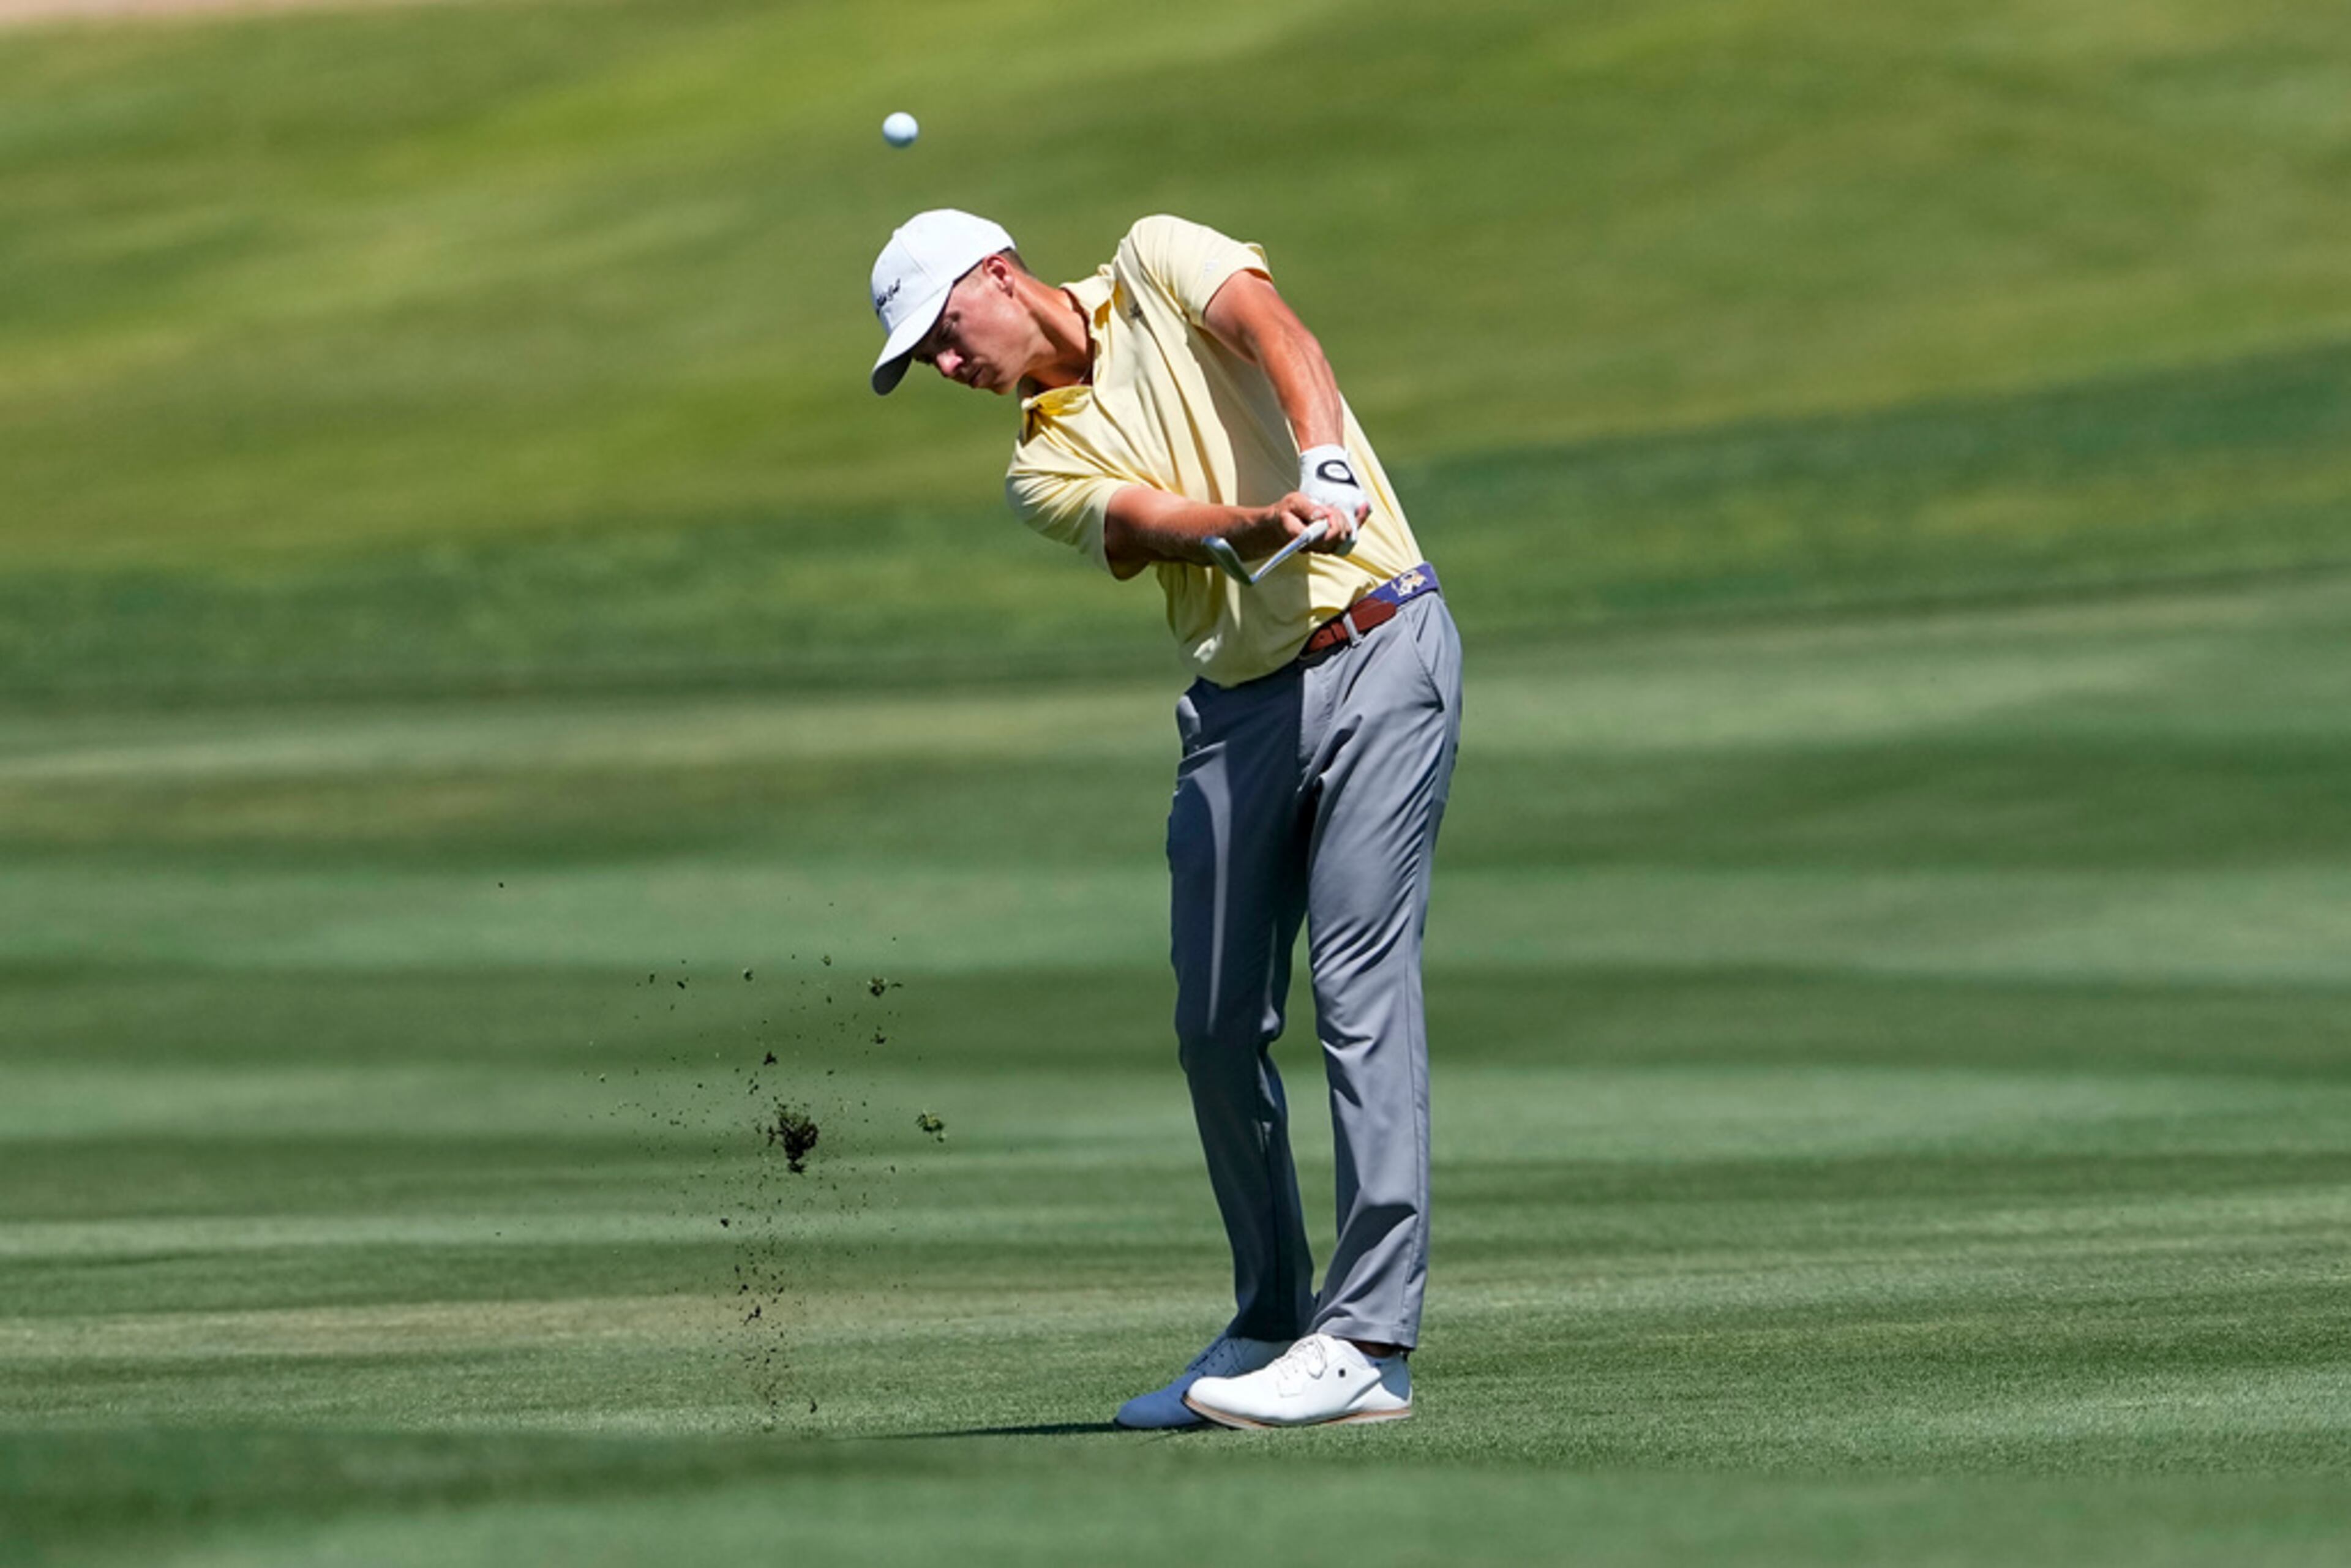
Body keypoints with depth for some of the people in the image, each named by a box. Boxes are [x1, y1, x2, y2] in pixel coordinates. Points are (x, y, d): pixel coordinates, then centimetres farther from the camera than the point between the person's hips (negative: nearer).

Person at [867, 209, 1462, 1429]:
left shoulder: (1158, 265, 5)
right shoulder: (1044, 469, 11)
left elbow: (1280, 337, -14)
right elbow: (1163, 522, -9)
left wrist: (1325, 472, -35)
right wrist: (1270, 521, -32)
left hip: (1377, 649, -6)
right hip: (1238, 707, 6)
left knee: (1360, 985, -14)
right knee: (1217, 1025, 4)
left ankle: (1368, 1342, -18)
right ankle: (1270, 1325, 18)